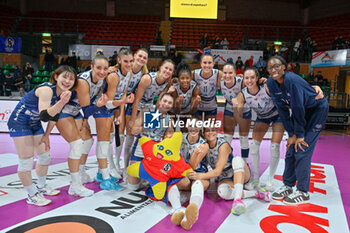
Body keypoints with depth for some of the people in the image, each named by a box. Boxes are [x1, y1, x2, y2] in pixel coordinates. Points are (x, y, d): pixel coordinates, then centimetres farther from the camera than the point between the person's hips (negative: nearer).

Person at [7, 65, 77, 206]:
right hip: (19, 123, -9)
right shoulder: (46, 89, -29)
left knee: (45, 156, 15)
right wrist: (62, 102, -50)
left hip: (35, 124, 9)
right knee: (26, 161, -6)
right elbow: (44, 116, -37)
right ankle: (32, 195, 11)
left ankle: (41, 187, 34)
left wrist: (46, 135, 10)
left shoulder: (63, 92, -4)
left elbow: (55, 115, 7)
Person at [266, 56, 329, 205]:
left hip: (317, 109, -7)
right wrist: (291, 133, -11)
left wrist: (299, 134, -19)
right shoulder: (271, 83, -9)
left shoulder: (291, 80, -30)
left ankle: (303, 192, 1)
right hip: (300, 112, 7)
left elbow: (298, 108, -26)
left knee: (302, 150, -11)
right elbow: (282, 109, -8)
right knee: (291, 148, 4)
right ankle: (288, 186, 17)